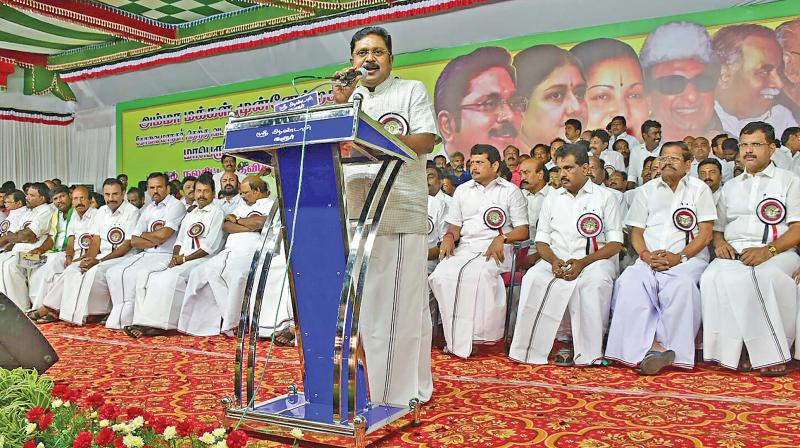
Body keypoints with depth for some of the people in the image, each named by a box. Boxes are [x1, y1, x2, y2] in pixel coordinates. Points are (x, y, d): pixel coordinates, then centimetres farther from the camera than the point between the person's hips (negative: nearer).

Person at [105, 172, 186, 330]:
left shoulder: (176, 206, -3)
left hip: (165, 256, -7)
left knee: (140, 274, -31)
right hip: (145, 254, 7)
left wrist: (144, 235, 3)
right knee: (114, 273, -11)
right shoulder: (147, 210, 19)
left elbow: (163, 234, -16)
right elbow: (134, 241, 11)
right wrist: (156, 239, -5)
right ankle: (122, 318, -9)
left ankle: (124, 319, -17)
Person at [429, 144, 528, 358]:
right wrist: (449, 238, -3)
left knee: (474, 274, -36)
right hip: (465, 247, 4)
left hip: (495, 248, -4)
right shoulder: (462, 190, 23)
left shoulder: (511, 191, 10)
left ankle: (474, 336, -26)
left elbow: (523, 231, 5)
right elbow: (454, 227, 20)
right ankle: (455, 338, -24)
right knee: (442, 275, -28)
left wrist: (502, 238, -14)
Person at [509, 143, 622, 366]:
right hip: (556, 261, 3)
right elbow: (541, 240, 15)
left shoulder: (605, 197, 8)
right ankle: (532, 349, -26)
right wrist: (554, 261, -9)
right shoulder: (552, 198, 19)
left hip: (595, 260, -3)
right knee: (533, 278, -29)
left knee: (595, 281, -37)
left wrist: (582, 262, -15)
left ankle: (588, 352, -26)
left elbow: (615, 243, 0)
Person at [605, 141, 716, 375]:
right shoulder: (646, 191, 21)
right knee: (628, 282, -31)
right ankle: (652, 345, -37)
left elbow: (705, 233, 4)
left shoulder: (699, 189, 13)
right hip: (649, 260, 2)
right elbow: (636, 231, 15)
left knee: (682, 284, -37)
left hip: (688, 258, -2)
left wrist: (679, 257, -12)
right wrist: (646, 255, -7)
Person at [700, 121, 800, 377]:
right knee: (713, 278, -33)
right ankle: (736, 350, -28)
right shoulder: (730, 187, 27)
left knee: (763, 277, -39)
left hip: (775, 253, -3)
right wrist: (719, 242, -1)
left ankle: (770, 353, -26)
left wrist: (768, 250, -16)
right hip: (733, 253, 3)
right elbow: (717, 226, 24)